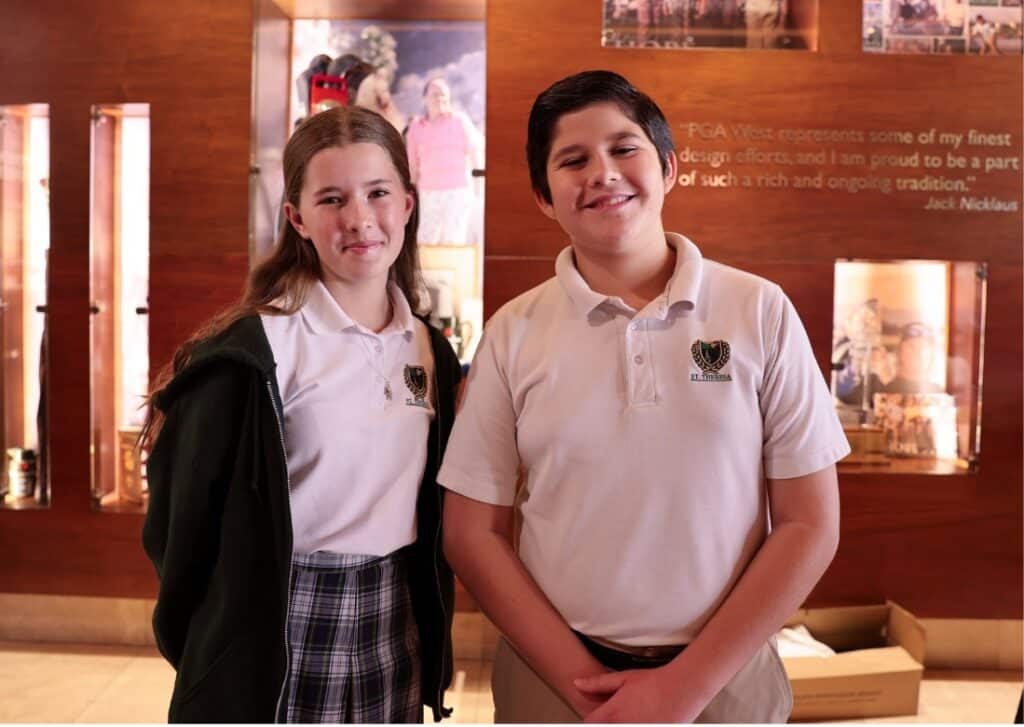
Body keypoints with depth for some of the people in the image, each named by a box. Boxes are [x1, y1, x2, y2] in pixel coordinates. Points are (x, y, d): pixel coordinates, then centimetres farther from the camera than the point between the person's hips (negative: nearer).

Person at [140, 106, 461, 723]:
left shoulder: (431, 351, 2)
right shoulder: (254, 352, -16)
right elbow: (185, 520, -9)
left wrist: (432, 638, 12)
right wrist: (216, 655, -1)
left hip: (394, 629, 5)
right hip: (283, 635, -5)